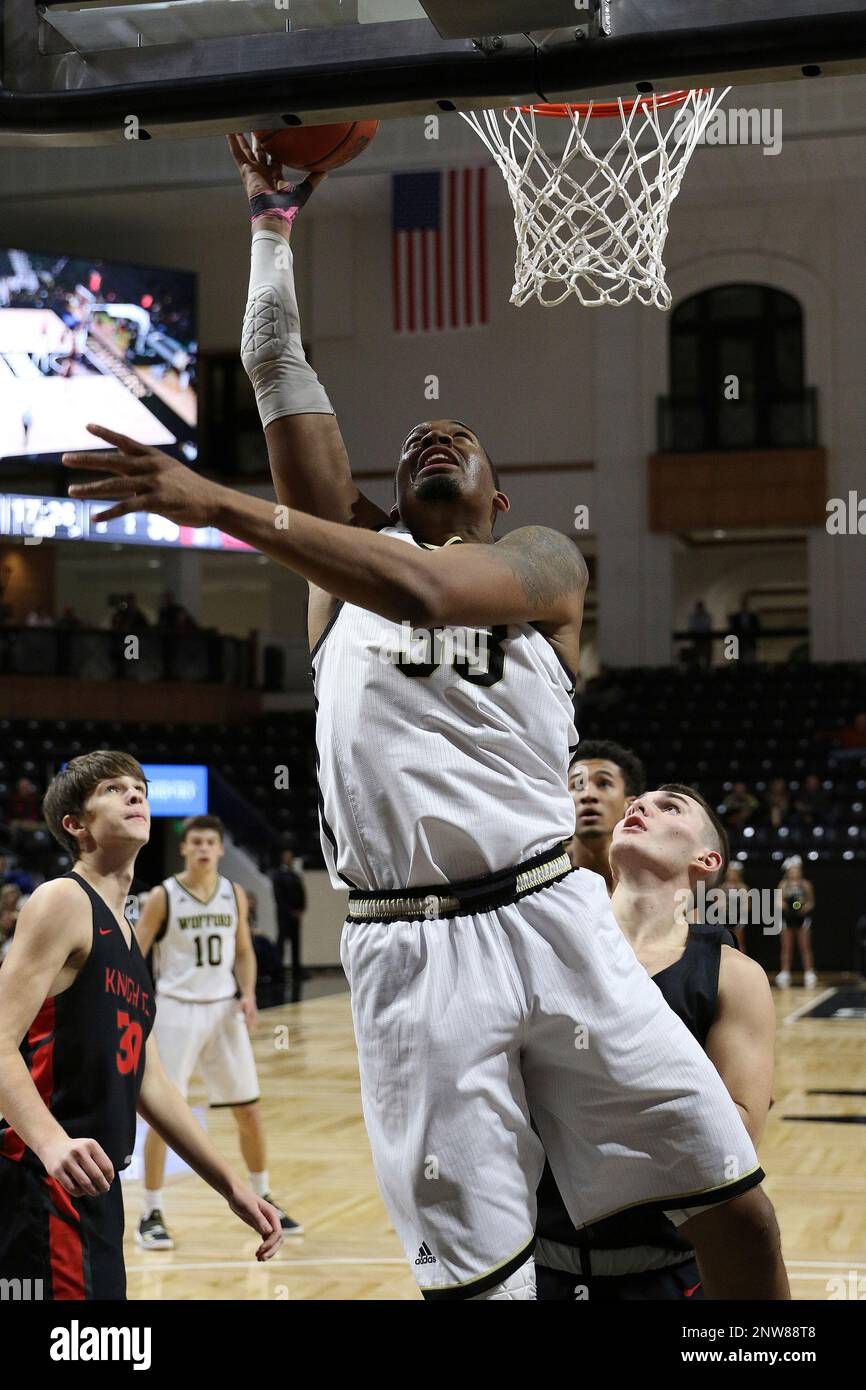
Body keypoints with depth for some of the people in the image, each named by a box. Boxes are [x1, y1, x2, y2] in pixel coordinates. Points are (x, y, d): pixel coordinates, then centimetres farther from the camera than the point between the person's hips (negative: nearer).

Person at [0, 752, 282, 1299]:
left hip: (93, 1190, 9)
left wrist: (233, 1187, 21)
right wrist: (52, 1142, -35)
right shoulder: (62, 902, -7)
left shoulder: (127, 935, 19)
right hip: (44, 1182, -9)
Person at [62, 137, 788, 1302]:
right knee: (472, 1270, -2)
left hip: (551, 917, -1)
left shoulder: (546, 559, 8)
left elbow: (420, 587, -14)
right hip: (409, 949, 1)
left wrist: (215, 504, -20)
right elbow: (275, 365, 10)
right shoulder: (351, 543, 17)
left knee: (733, 1205, -2)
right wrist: (274, 211, 14)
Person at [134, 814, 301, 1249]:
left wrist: (248, 994, -4)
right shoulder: (163, 897, -8)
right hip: (178, 1010, -4)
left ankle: (262, 1199, 26)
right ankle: (151, 1215, 6)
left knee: (249, 1110, 9)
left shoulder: (235, 895, 4)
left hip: (224, 1009, 4)